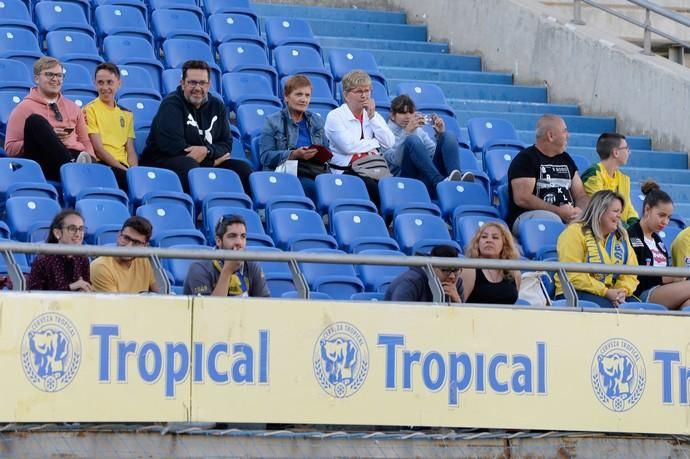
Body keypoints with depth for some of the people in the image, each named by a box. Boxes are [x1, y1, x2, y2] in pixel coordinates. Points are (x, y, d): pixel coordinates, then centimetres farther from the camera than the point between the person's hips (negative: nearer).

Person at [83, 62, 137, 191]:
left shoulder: (126, 114, 21)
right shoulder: (90, 110, 5)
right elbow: (98, 149, -4)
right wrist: (125, 170, -13)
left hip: (123, 166, 5)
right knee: (124, 176, -37)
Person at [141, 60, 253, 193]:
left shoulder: (217, 106, 11)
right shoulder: (171, 105, -7)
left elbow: (226, 144, 7)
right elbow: (174, 147, -18)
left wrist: (207, 151, -18)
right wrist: (213, 156, -11)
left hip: (204, 163, 6)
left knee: (243, 168, -11)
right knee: (188, 165, -38)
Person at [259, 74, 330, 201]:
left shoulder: (316, 121, 24)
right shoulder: (273, 122, 9)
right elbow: (266, 157, -3)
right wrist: (294, 155, -17)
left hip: (314, 173, 4)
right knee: (312, 186, -35)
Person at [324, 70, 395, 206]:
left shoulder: (374, 116, 20)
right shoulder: (335, 116, 3)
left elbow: (389, 144, 6)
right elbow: (348, 146, -11)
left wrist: (372, 117, 2)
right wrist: (374, 143, 3)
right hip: (346, 171, -4)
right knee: (374, 187, -33)